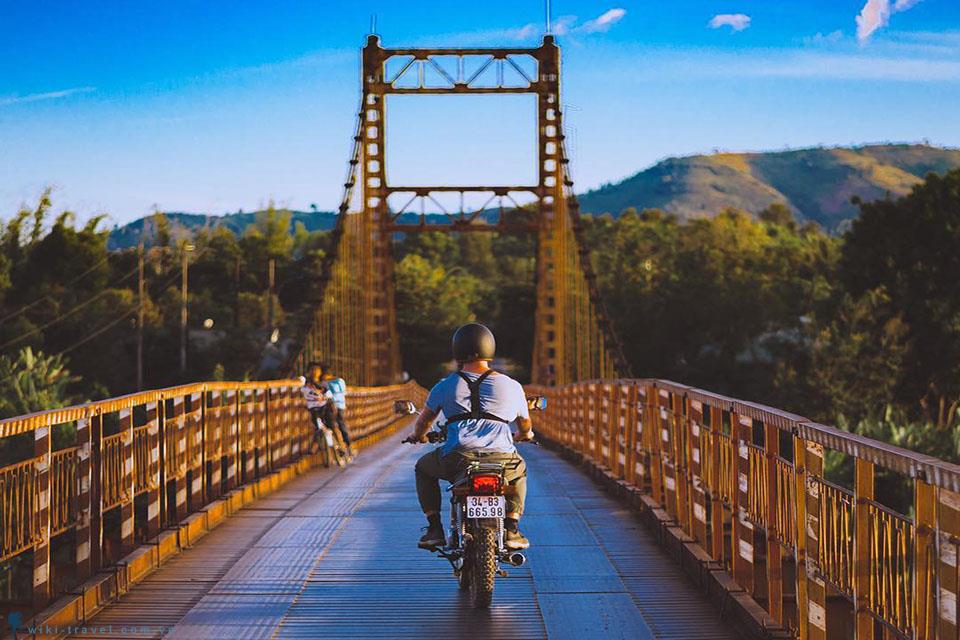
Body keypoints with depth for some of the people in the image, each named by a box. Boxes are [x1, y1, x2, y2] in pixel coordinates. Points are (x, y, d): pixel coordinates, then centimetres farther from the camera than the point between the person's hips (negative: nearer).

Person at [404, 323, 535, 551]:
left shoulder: (445, 386, 11)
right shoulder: (511, 386, 12)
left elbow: (424, 420, 24)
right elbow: (525, 424, 28)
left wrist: (418, 435, 48)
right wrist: (524, 435, 53)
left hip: (457, 459, -1)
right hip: (501, 460, 1)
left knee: (423, 468, 31)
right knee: (519, 471, 37)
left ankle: (434, 529, 20)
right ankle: (511, 530, 23)